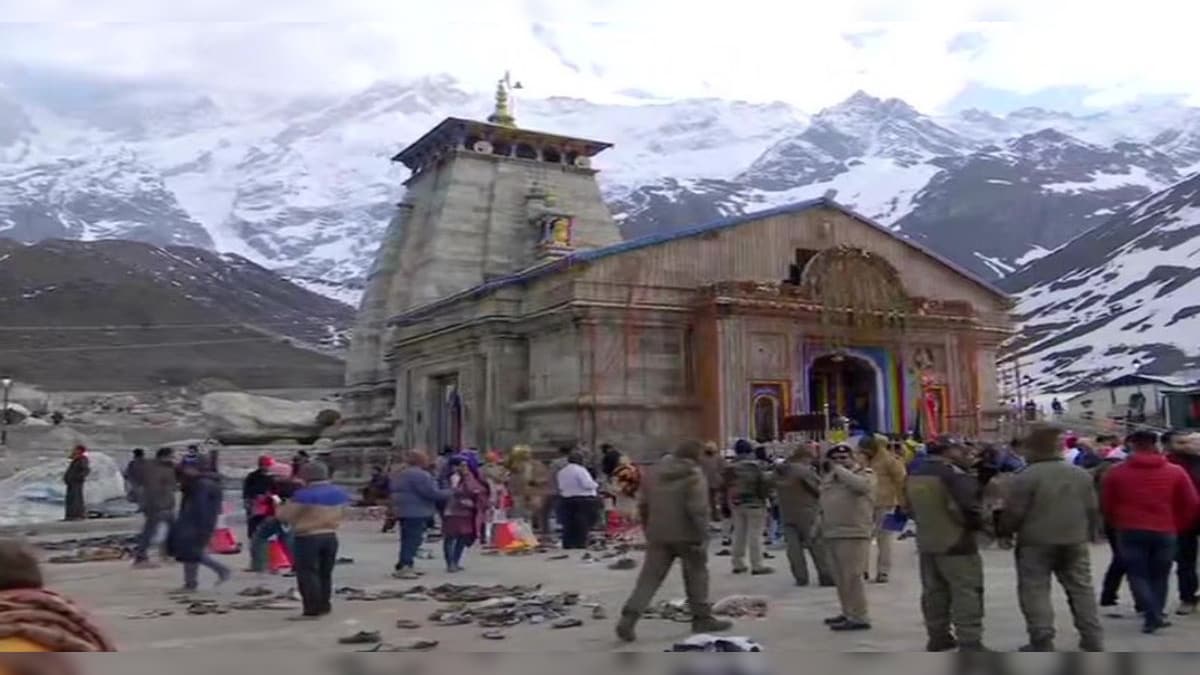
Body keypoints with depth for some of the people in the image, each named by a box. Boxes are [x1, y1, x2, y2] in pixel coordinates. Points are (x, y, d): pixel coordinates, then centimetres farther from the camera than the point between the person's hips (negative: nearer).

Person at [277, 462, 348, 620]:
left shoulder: (304, 495, -17)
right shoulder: (339, 493, 4)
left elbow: (284, 515, -10)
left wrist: (280, 506, 10)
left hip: (308, 538, -7)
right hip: (330, 536, 7)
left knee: (307, 574, -1)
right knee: (325, 574, 16)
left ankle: (312, 610, -3)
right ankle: (324, 606, 23)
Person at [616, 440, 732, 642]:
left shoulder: (658, 472, 9)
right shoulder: (694, 475, -10)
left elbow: (643, 504, 11)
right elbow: (698, 509, -18)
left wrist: (648, 531, 18)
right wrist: (702, 537, -14)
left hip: (658, 536, 5)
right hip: (687, 536, -5)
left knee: (649, 577, 3)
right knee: (696, 575, 13)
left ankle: (628, 619, -8)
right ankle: (702, 619, 22)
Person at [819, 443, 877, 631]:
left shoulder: (865, 474, -4)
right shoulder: (829, 476, 18)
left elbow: (859, 484, -27)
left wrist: (838, 468, -19)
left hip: (854, 534, -8)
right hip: (832, 534, 8)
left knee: (852, 577, -11)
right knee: (840, 578, 14)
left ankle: (860, 618, -8)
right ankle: (848, 613, 24)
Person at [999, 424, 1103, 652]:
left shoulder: (1025, 477, -14)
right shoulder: (1081, 475, 6)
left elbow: (1013, 514, -12)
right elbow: (1093, 511, 11)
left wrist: (1004, 529, 8)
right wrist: (1087, 535, 24)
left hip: (1036, 543, -5)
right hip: (1076, 542, 5)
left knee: (1035, 590, 2)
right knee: (1081, 588, 14)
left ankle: (1042, 642, 0)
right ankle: (1093, 640, 16)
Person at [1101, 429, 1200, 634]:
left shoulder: (1116, 472, 1)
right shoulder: (1175, 472, 2)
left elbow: (1107, 505, 8)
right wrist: (1177, 526, 20)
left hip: (1130, 531, -1)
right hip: (1165, 531, 1)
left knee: (1137, 575, 4)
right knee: (1159, 576, 15)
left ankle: (1152, 616, -10)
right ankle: (1156, 615, 17)